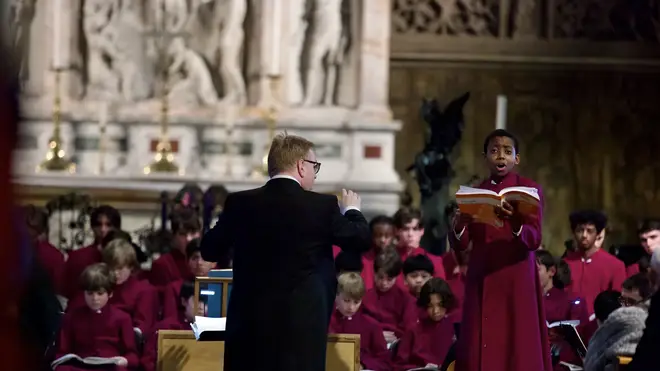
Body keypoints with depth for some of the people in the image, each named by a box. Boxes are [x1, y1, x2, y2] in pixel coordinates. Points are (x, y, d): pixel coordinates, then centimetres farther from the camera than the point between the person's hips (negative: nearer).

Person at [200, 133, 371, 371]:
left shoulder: (240, 203, 1)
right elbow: (362, 240, 8)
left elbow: (210, 250, 11)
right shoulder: (322, 206, -6)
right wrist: (351, 210, 27)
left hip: (250, 322, 3)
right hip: (302, 323, -3)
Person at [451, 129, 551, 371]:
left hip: (517, 280, -3)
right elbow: (460, 245, 4)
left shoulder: (529, 190, 3)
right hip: (481, 280, 3)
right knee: (479, 351, -2)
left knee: (518, 349, -7)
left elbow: (534, 239, -10)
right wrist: (458, 225, -18)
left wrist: (513, 221, -30)